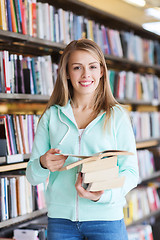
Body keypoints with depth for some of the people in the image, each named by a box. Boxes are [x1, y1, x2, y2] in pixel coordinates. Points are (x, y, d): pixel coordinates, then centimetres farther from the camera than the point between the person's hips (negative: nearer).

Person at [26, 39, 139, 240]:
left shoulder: (117, 116, 1)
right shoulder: (51, 116, 5)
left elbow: (131, 173, -2)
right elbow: (32, 176, 6)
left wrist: (104, 194, -20)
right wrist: (43, 164, -16)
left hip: (106, 218, -1)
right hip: (60, 218, 2)